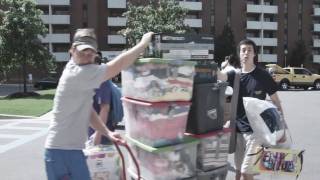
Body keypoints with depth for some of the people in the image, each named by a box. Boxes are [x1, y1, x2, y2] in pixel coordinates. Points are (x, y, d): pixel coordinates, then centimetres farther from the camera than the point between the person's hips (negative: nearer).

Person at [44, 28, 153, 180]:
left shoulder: (81, 74, 12)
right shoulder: (79, 74, -20)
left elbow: (87, 111, 14)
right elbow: (119, 64, -22)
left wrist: (107, 133, 5)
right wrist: (143, 43, -11)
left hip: (70, 149, 10)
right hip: (63, 151, -10)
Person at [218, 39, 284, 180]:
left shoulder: (263, 76, -5)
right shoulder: (235, 74, 4)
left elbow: (276, 102, -1)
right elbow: (219, 75, -17)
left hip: (254, 130, -4)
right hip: (238, 128, 4)